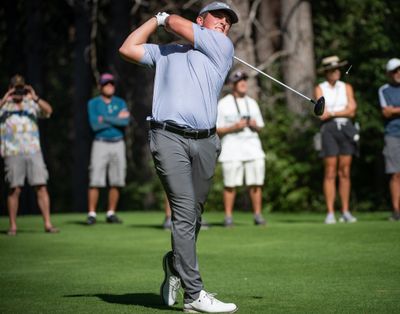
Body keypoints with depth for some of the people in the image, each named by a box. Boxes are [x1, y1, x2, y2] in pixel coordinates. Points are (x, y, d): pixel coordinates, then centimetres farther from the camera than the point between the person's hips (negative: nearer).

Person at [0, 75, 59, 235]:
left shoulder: (31, 103, 12)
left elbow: (48, 110, -4)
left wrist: (35, 98, -18)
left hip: (34, 151, 2)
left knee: (41, 186, -4)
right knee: (15, 189, -2)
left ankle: (48, 223, -3)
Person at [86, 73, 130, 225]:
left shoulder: (120, 103, 10)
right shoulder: (93, 103, 2)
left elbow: (126, 121, -9)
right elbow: (95, 125, -12)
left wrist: (105, 119, -14)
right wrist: (117, 119, -9)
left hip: (118, 144, 3)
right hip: (100, 144, -3)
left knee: (116, 182, 2)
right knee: (95, 181, -9)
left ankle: (111, 214, 9)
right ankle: (91, 214, -8)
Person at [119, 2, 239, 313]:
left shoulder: (222, 47, 14)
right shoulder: (166, 52, 20)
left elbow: (179, 26, 9)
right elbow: (128, 49, 20)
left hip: (205, 142, 2)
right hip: (169, 137, -2)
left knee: (193, 215, 8)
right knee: (184, 213, -12)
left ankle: (176, 264, 36)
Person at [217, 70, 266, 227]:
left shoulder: (252, 103, 16)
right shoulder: (223, 104, 1)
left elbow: (260, 126, 20)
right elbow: (216, 129, -2)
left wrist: (255, 125, -3)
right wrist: (233, 128, -16)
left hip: (253, 148, 4)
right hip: (232, 150, -4)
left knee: (256, 183, 0)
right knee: (230, 184, -5)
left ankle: (258, 215, 6)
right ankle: (228, 217, 0)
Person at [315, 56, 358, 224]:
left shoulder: (346, 87, 10)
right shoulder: (320, 89, 4)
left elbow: (352, 111, -3)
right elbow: (322, 114, -9)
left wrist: (332, 112, -9)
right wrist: (343, 111, -5)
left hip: (346, 129, 2)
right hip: (329, 130, -2)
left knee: (345, 173, 3)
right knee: (330, 174, -5)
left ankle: (345, 212, 6)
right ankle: (330, 213, -5)